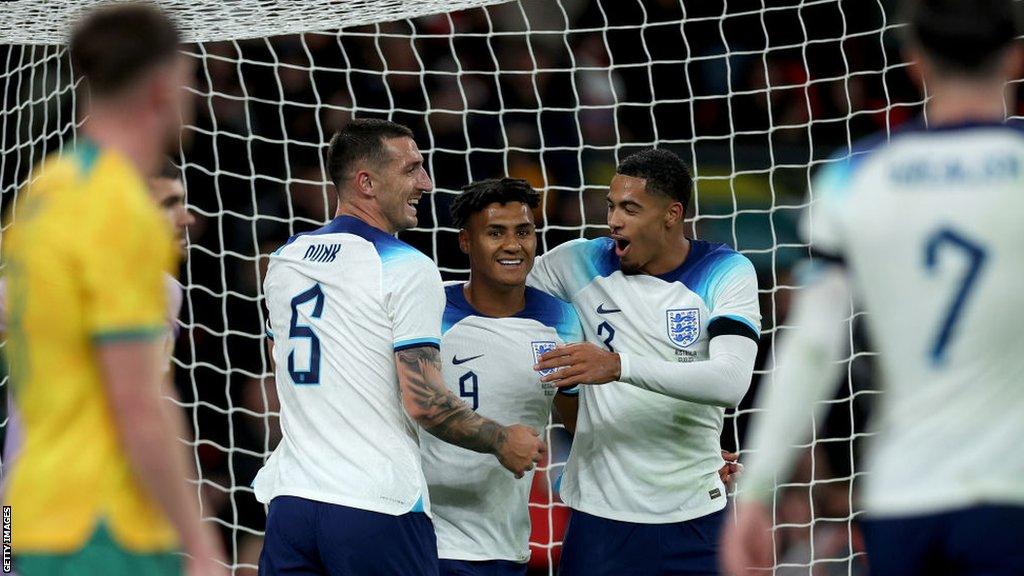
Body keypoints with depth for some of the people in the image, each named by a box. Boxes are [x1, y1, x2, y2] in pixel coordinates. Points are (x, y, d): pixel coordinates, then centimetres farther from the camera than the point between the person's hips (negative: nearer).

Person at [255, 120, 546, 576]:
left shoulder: (283, 260, 13)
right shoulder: (407, 269, -9)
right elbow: (423, 403, -14)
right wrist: (502, 442, 0)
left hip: (288, 502, 6)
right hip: (377, 505, -6)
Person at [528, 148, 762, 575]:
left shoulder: (726, 274, -4)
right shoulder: (582, 263, 3)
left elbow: (732, 382, -19)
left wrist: (619, 367, -29)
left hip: (693, 513, -1)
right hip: (600, 511, 1)